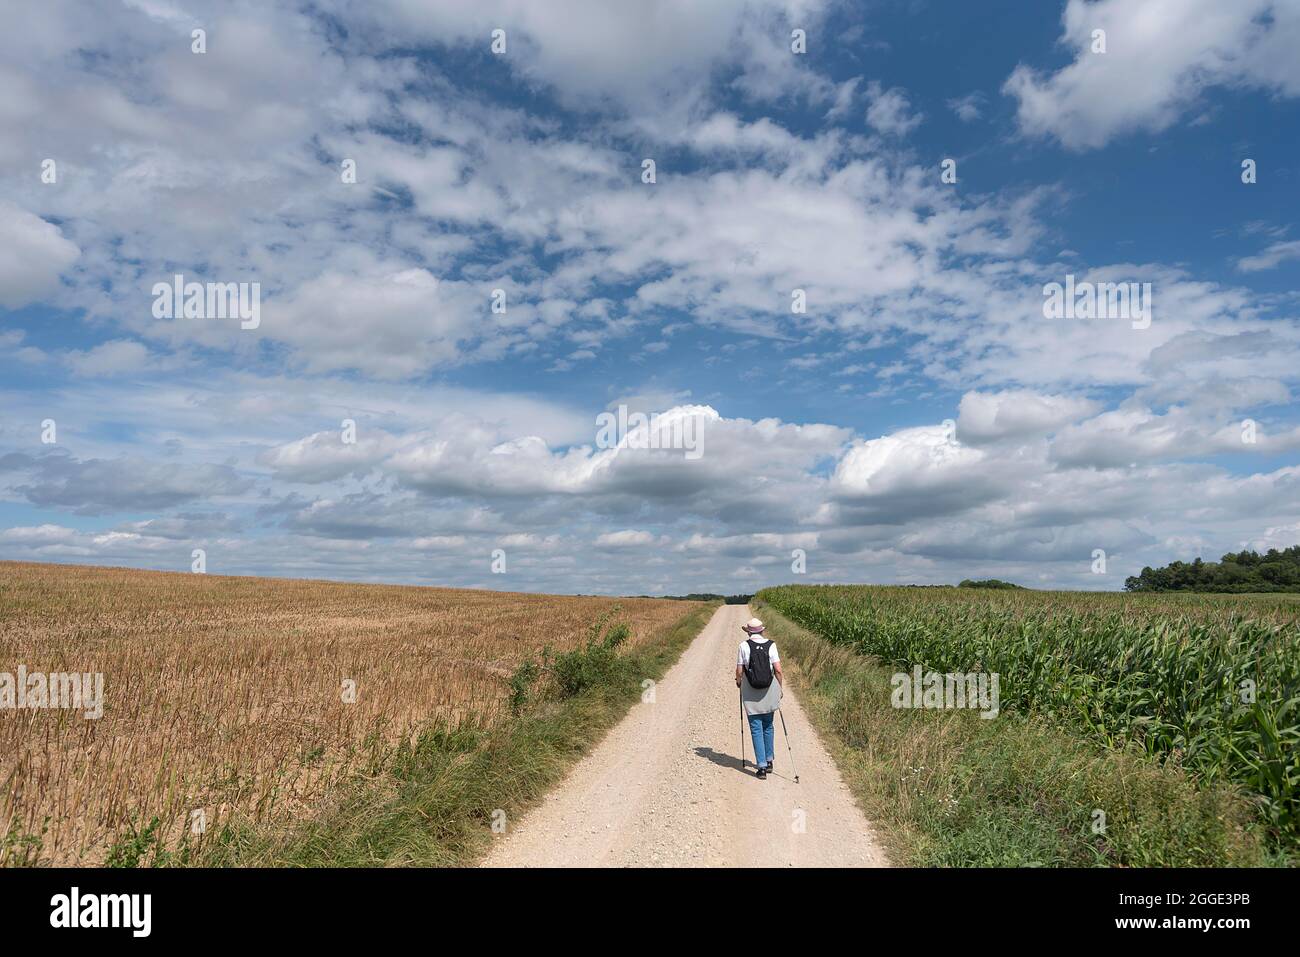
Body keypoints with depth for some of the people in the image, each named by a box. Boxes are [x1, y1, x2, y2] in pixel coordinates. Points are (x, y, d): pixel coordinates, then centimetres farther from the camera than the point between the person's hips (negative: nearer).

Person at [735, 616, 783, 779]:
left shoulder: (744, 646, -8)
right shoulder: (771, 645, -4)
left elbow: (739, 671, -6)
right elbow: (778, 670, -5)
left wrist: (738, 682, 15)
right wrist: (780, 688, 9)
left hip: (750, 693, -2)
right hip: (769, 691, 2)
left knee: (756, 729, 4)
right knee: (768, 726, 20)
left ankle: (762, 766, 1)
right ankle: (769, 760, 30)